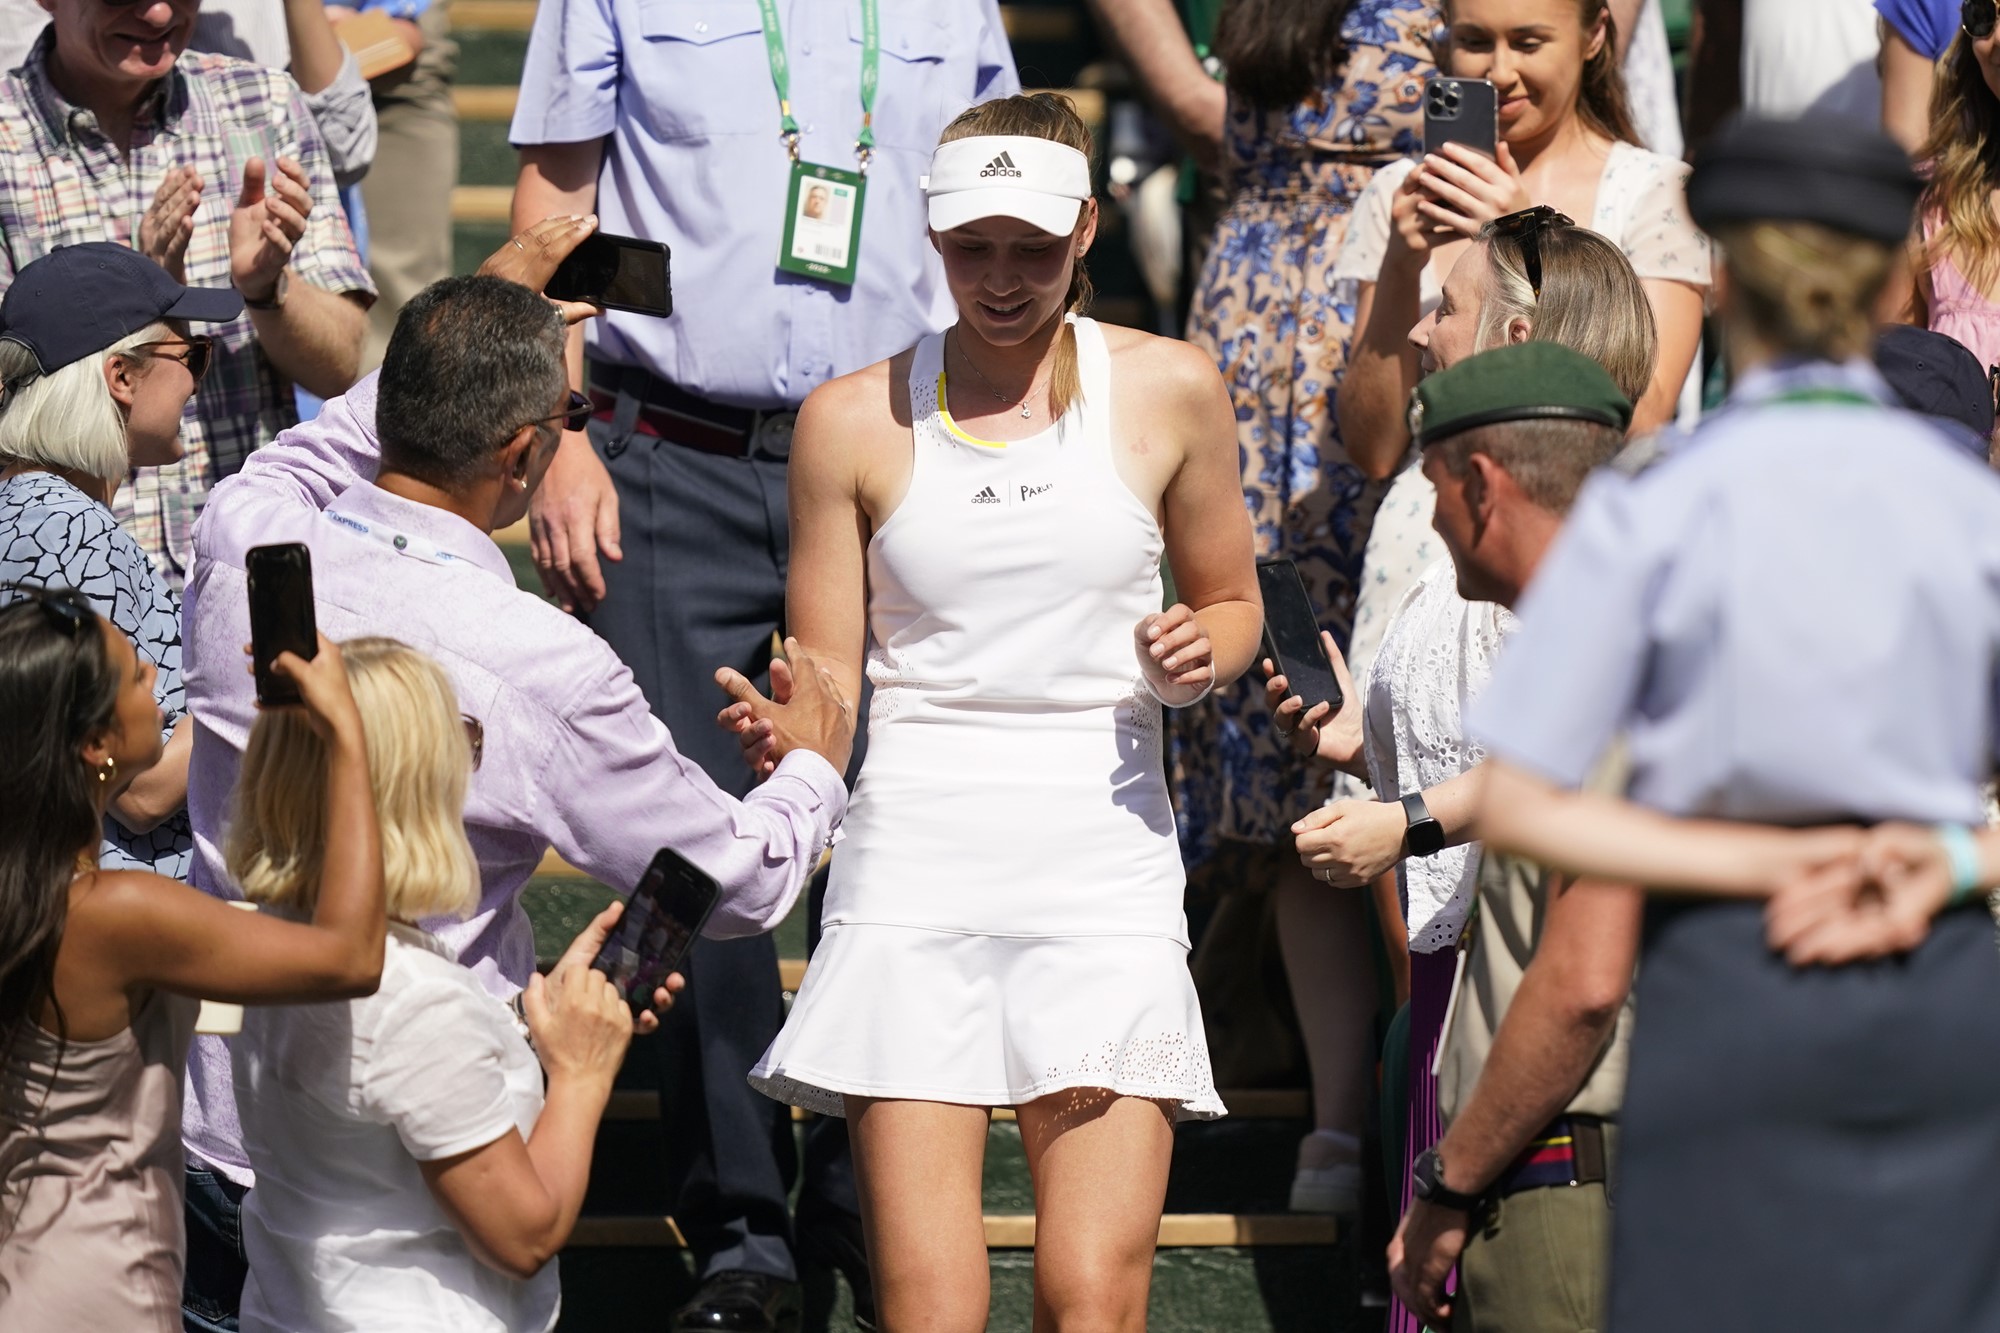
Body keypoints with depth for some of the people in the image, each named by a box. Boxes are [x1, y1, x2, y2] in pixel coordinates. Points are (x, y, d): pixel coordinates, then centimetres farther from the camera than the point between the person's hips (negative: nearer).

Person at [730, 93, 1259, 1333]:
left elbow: (1232, 602, 19)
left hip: (1104, 855, 0)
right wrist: (778, 736, -15)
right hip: (915, 859, 0)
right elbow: (825, 685, 8)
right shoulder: (854, 418, 5)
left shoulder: (1171, 390, 6)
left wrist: (1198, 653, -4)